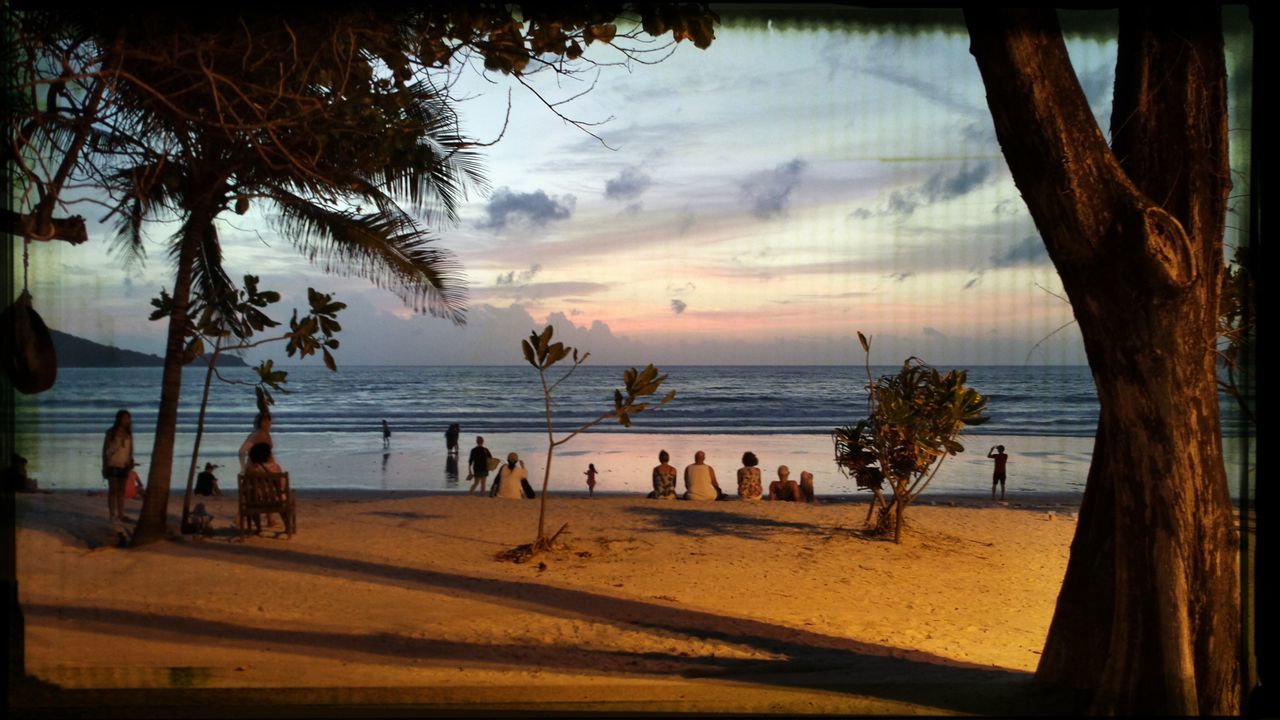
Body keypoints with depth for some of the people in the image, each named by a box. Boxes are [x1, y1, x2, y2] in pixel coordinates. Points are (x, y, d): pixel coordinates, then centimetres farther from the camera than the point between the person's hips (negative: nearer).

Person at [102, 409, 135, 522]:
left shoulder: (128, 434, 7)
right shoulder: (111, 433, -4)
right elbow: (105, 449, -2)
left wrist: (131, 461, -2)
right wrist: (104, 466, -4)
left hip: (124, 466, 4)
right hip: (112, 465, -4)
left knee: (121, 490, 6)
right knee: (113, 489, -2)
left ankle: (120, 514, 10)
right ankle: (112, 515, 1)